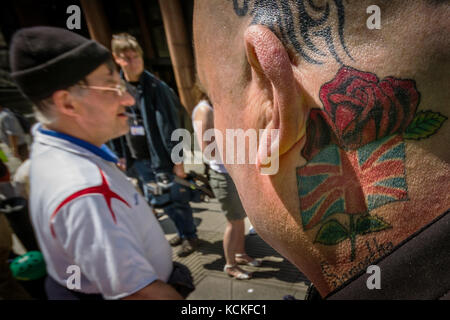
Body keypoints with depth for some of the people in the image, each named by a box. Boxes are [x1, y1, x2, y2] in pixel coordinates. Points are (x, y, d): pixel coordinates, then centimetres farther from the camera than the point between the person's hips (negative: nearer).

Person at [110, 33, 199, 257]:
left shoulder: (156, 87, -12)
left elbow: (170, 125, -14)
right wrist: (121, 155, 12)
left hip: (159, 157, -6)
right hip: (137, 160, 6)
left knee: (174, 200, 4)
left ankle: (190, 236, 28)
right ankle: (182, 232, 36)